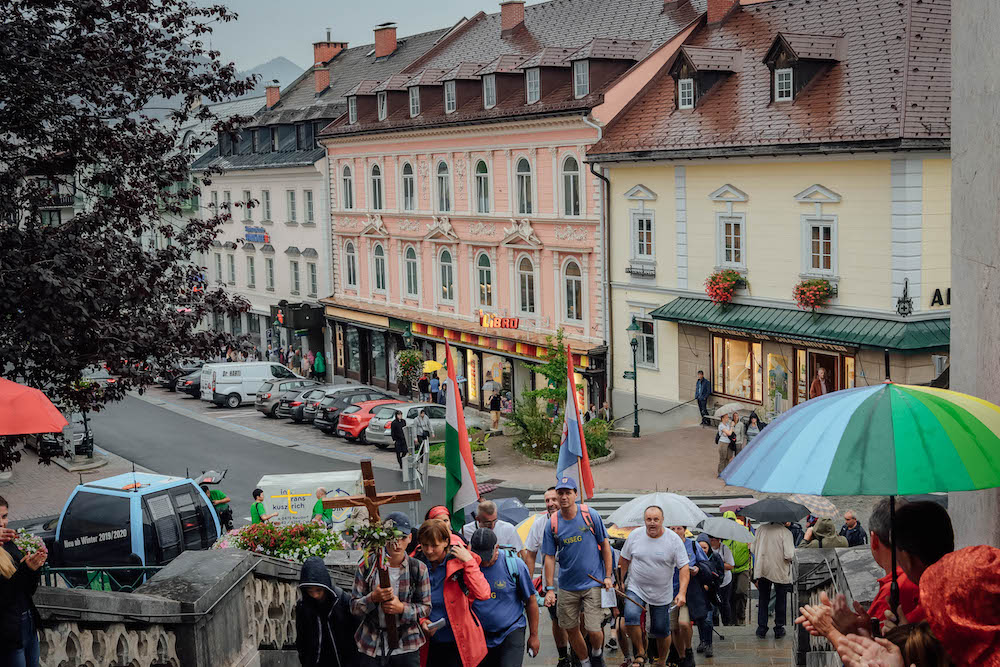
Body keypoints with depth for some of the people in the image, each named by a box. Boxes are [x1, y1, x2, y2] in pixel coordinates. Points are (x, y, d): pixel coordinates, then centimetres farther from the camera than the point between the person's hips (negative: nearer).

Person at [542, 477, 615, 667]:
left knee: (594, 630, -8)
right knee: (571, 628, 9)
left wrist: (608, 576, -2)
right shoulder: (552, 523, -3)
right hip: (567, 586, 2)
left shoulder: (590, 515, -8)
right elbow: (549, 557, 1)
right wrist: (550, 589, -3)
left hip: (594, 583, -2)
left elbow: (604, 544, 1)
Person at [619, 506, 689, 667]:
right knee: (630, 616, -24)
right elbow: (624, 560, 11)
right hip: (635, 589, 1)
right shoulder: (634, 536, -3)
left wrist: (682, 593, -22)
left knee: (661, 631, 5)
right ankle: (640, 654, -5)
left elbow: (684, 568, -11)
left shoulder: (674, 539, -10)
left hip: (662, 595, -1)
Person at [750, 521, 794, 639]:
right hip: (780, 572, -3)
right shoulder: (785, 532, -16)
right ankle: (779, 629, 21)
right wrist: (794, 552, 0)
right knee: (781, 600, 14)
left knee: (763, 600, 15)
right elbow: (789, 555, -22)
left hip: (762, 570, 3)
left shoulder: (761, 529, -3)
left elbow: (753, 548, 3)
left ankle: (761, 629, 18)